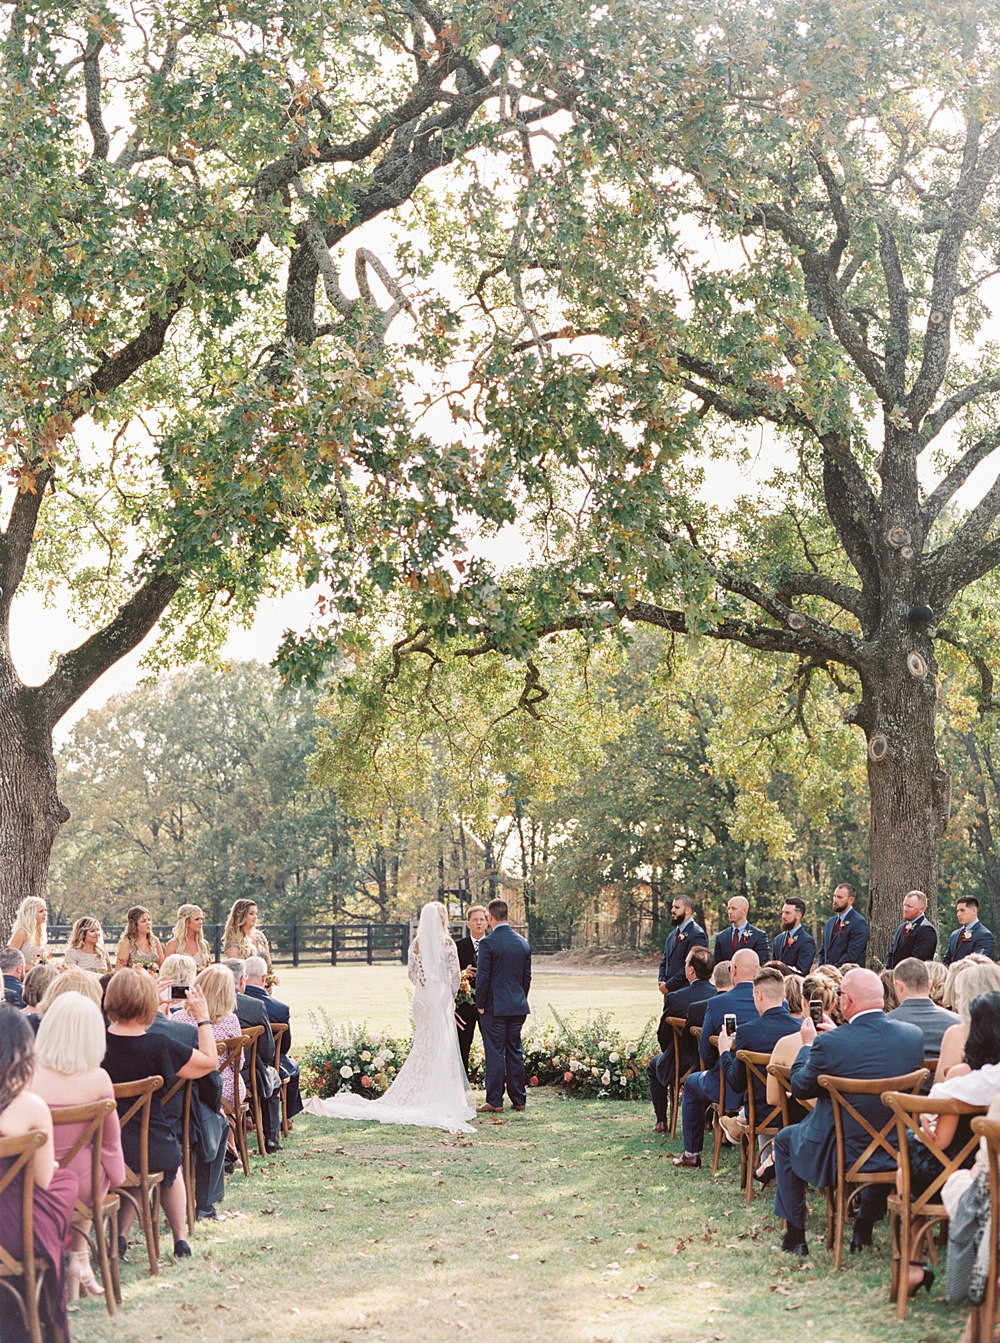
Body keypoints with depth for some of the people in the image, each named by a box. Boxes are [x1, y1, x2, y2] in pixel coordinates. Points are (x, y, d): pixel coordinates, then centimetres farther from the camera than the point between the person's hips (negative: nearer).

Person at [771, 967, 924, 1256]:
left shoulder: (829, 1043, -22)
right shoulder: (914, 1034, -8)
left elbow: (800, 1088, -6)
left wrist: (807, 1044, 10)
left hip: (841, 1156, -4)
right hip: (899, 1152, 4)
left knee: (785, 1140, 26)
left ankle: (795, 1237, 27)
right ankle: (865, 1229, 42)